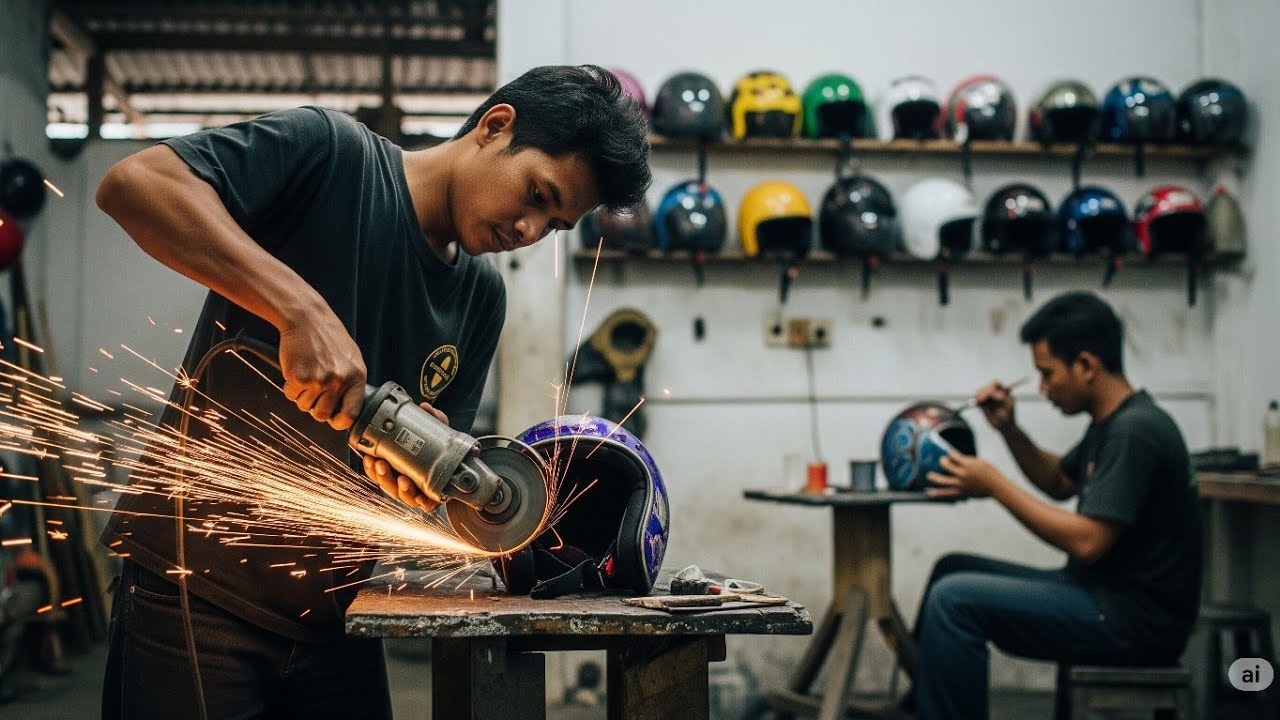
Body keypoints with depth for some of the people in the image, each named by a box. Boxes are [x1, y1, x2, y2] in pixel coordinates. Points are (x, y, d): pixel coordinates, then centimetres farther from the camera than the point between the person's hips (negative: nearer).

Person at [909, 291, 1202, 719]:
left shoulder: (1135, 431, -20)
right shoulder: (1110, 422, 11)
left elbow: (1087, 543, -26)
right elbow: (1060, 482, 26)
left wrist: (995, 486, -17)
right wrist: (1008, 428, 10)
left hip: (1135, 619, -11)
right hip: (1105, 593, 11)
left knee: (954, 600, -20)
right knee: (953, 570, 16)